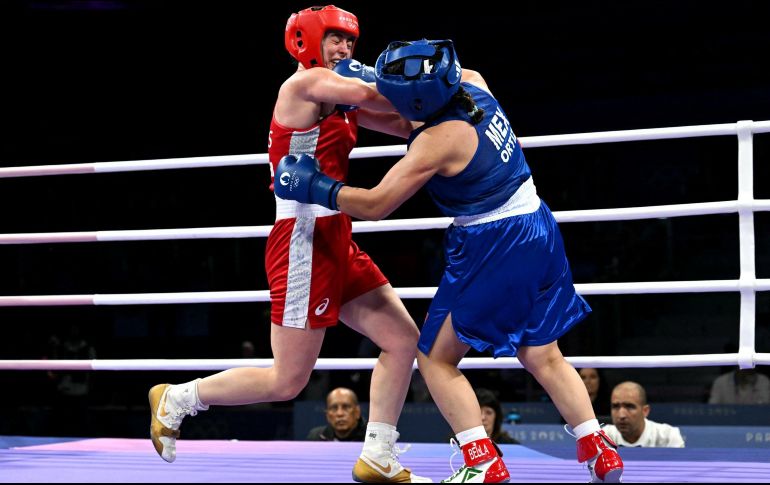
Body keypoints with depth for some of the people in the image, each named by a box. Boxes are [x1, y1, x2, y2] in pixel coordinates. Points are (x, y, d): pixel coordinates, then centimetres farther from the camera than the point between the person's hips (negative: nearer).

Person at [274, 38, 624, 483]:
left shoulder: (438, 141, -21)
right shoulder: (473, 84, -1)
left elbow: (375, 205, -17)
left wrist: (313, 187, -5)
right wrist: (366, 92, 16)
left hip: (495, 248, -8)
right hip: (539, 232, 8)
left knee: (436, 358, 4)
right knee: (542, 356, 18)